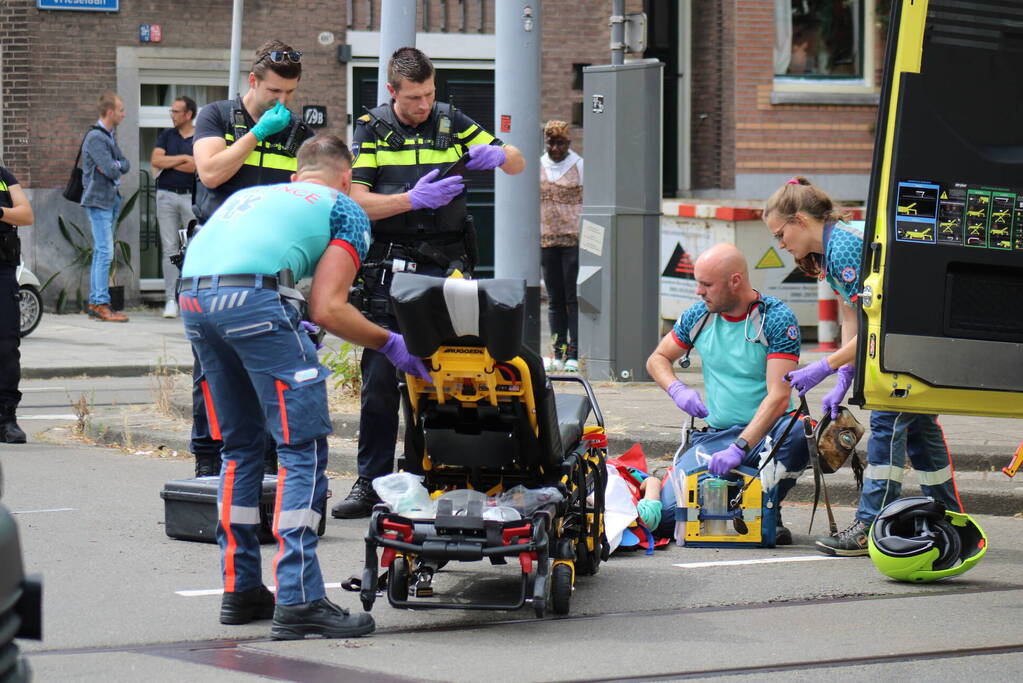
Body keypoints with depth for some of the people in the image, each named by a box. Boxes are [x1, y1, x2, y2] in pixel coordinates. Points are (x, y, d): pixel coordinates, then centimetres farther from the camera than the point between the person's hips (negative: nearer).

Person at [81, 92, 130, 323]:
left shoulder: (109, 137, 16)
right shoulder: (95, 138, -15)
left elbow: (125, 165, 12)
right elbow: (111, 170, -23)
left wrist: (115, 165, -10)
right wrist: (116, 167, 0)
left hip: (111, 199, 10)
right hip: (99, 200, -10)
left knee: (100, 252, 11)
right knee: (105, 252, -12)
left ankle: (94, 302, 16)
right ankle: (102, 305, -14)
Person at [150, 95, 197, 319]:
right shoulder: (167, 136, 14)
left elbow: (198, 166, -11)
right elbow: (155, 160, 0)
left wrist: (168, 163, -3)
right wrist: (183, 159, -6)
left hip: (192, 197, -3)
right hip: (167, 195, 3)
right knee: (169, 248, 1)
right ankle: (171, 299, 3)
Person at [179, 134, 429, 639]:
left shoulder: (249, 195, 35)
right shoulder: (344, 209, 18)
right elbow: (327, 309, 5)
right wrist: (390, 345, 18)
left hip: (191, 295, 7)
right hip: (250, 295, -7)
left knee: (240, 445, 20)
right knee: (303, 447, -2)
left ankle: (240, 589, 23)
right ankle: (297, 599, -10)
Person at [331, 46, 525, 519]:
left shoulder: (451, 123, 8)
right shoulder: (372, 129, 3)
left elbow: (518, 165, 14)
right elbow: (357, 201, -6)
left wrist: (495, 155, -10)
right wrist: (414, 199, -20)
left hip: (447, 264, 1)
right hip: (390, 266, -1)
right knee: (380, 376, -3)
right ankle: (371, 482, 4)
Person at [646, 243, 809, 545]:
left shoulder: (777, 319, -11)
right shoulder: (700, 315, 5)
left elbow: (778, 397, -20)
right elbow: (657, 359, 19)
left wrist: (739, 448, -31)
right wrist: (677, 390, -4)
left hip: (767, 431, -3)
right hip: (715, 435, 3)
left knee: (797, 432, -40)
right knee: (666, 515, -22)